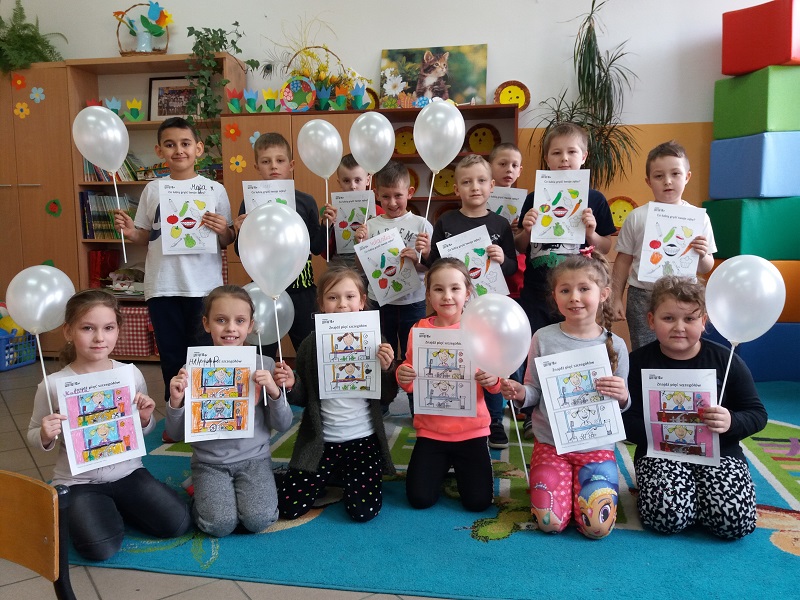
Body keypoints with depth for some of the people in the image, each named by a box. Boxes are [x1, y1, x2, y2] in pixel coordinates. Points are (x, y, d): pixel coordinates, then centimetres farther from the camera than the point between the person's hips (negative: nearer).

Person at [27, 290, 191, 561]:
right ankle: (76, 511, 12)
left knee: (177, 523, -10)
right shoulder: (53, 384, -13)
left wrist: (145, 419, -14)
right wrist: (46, 437, -20)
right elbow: (34, 436, 3)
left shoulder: (132, 374, -6)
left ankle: (117, 507, 16)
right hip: (78, 482, -2)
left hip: (128, 472, 3)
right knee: (101, 548, -23)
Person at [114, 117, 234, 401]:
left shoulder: (214, 189, 2)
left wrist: (222, 230, -17)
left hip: (204, 286, -2)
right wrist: (130, 232, -8)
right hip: (162, 287, 2)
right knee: (171, 357, 11)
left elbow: (227, 241, 4)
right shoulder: (153, 190, 7)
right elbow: (146, 237, 12)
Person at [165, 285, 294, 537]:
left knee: (258, 520, -20)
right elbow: (176, 434, 0)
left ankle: (244, 490, 11)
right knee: (220, 524, -20)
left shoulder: (264, 365, -4)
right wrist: (176, 401, -19)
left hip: (253, 458, 0)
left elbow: (283, 426, -2)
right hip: (210, 461, 0)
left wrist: (275, 393, -20)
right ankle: (203, 494, 11)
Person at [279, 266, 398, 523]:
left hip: (363, 440, -1)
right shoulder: (312, 344, -4)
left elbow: (387, 398, 1)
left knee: (363, 511, -12)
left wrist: (387, 369, -18)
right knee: (288, 507, -3)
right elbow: (302, 398, 5)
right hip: (320, 442, 1)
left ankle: (349, 476, 21)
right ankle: (331, 477, 26)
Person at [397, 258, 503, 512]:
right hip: (430, 429, 1)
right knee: (420, 498, -4)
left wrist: (493, 379, -25)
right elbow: (411, 383, 4)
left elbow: (494, 383, -2)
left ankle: (461, 466, 27)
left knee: (478, 501, -5)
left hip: (472, 429, -1)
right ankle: (442, 465, 28)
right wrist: (403, 377, -19)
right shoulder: (419, 329, -3)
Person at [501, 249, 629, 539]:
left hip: (597, 446, 1)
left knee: (597, 525, -12)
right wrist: (520, 394, -22)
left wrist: (623, 397, -20)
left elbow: (622, 404, 3)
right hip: (551, 444, 0)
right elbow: (534, 392, 1)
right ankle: (556, 482, 20)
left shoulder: (614, 345, -4)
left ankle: (589, 483, 19)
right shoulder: (543, 339, -6)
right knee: (550, 522, -12)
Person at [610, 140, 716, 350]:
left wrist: (702, 255, -16)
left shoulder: (698, 217, 0)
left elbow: (706, 269, 5)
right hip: (643, 297, -1)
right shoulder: (637, 217, -3)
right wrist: (616, 298, 3)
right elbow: (623, 260, 4)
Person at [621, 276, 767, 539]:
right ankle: (649, 489, 8)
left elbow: (757, 414, 4)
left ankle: (699, 491, 10)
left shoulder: (725, 360, 0)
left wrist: (731, 422, -18)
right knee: (668, 517, -26)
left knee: (734, 521, -21)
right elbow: (625, 421, -5)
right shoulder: (639, 362, -2)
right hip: (659, 453, -1)